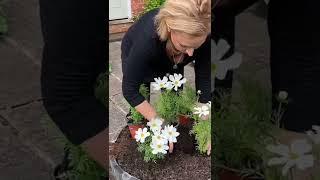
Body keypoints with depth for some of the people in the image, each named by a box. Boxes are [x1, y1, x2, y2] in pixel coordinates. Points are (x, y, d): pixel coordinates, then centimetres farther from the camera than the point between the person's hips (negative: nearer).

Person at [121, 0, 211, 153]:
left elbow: (204, 80, -25)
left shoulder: (203, 37, -36)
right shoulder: (147, 37, -45)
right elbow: (130, 90, -35)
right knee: (141, 113, -1)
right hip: (136, 56, -3)